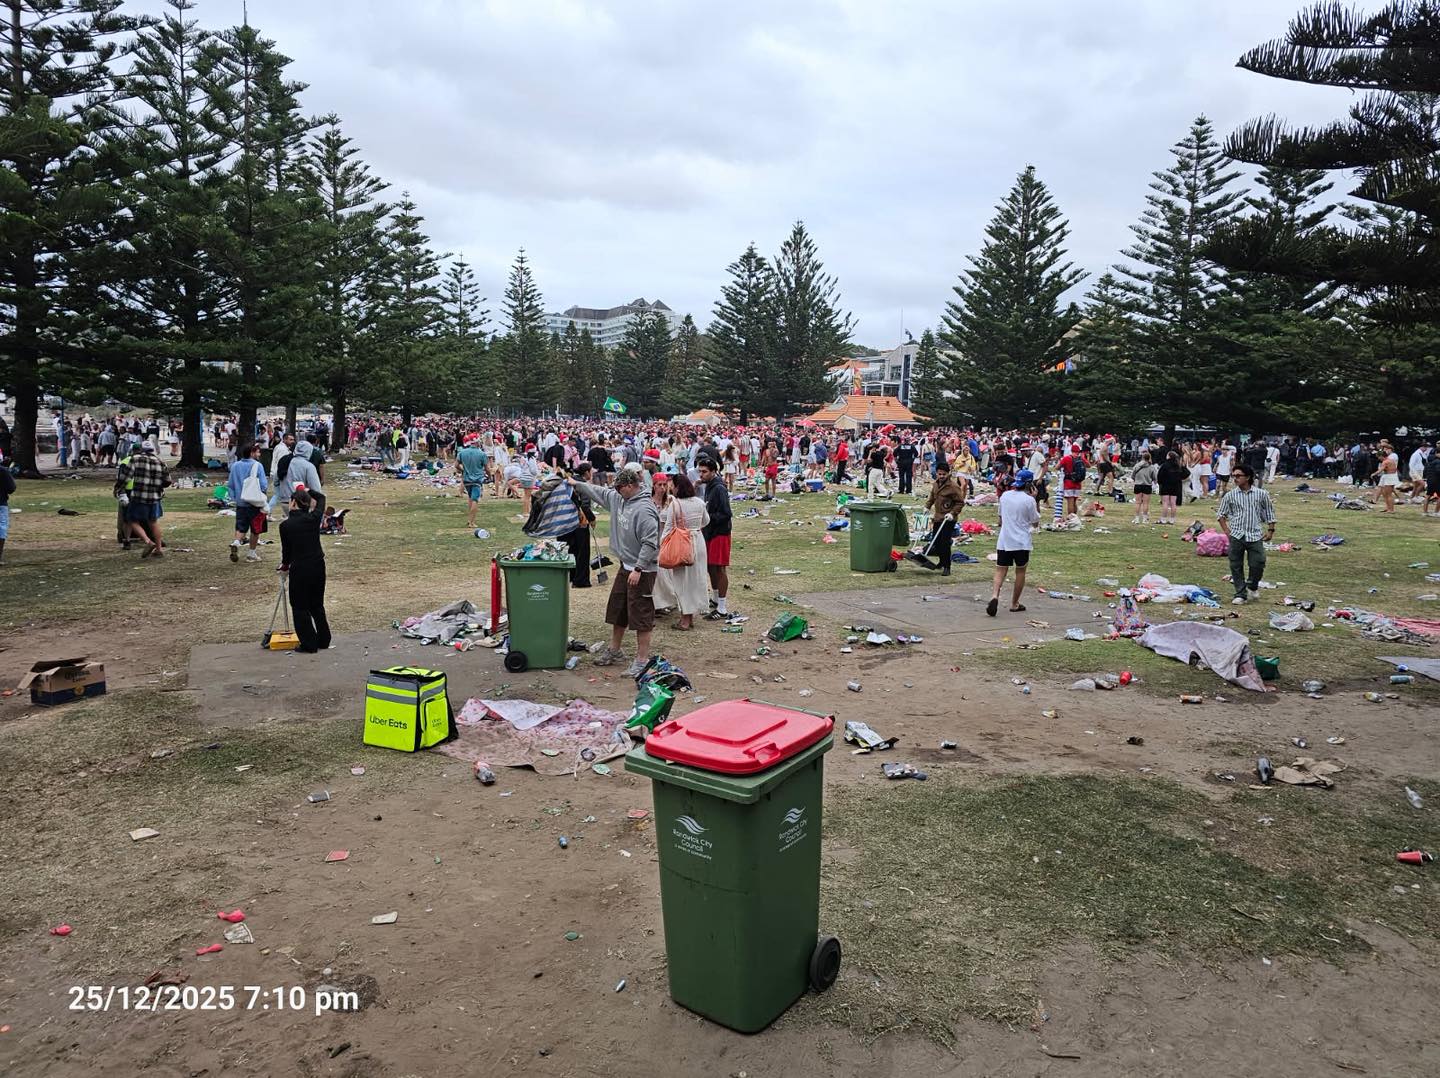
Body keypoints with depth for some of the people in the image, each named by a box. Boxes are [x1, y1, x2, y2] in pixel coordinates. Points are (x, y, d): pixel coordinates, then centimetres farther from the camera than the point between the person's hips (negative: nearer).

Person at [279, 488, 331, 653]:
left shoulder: (286, 525, -10)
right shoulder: (314, 518, -2)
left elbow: (286, 549, 3)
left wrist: (285, 566, 20)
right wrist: (307, 491, 32)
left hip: (300, 568, -5)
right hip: (318, 565, 5)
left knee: (300, 607, 10)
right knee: (317, 604, 19)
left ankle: (309, 644, 11)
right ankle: (323, 640, 25)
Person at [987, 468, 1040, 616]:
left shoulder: (1004, 496, 4)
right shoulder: (1029, 500, -10)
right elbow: (1035, 523, -1)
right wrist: (1035, 501, 1)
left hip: (1003, 540, 3)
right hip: (1021, 542, -3)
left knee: (1000, 570, 3)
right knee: (1020, 572, 12)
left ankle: (995, 595, -21)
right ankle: (1014, 604, 18)